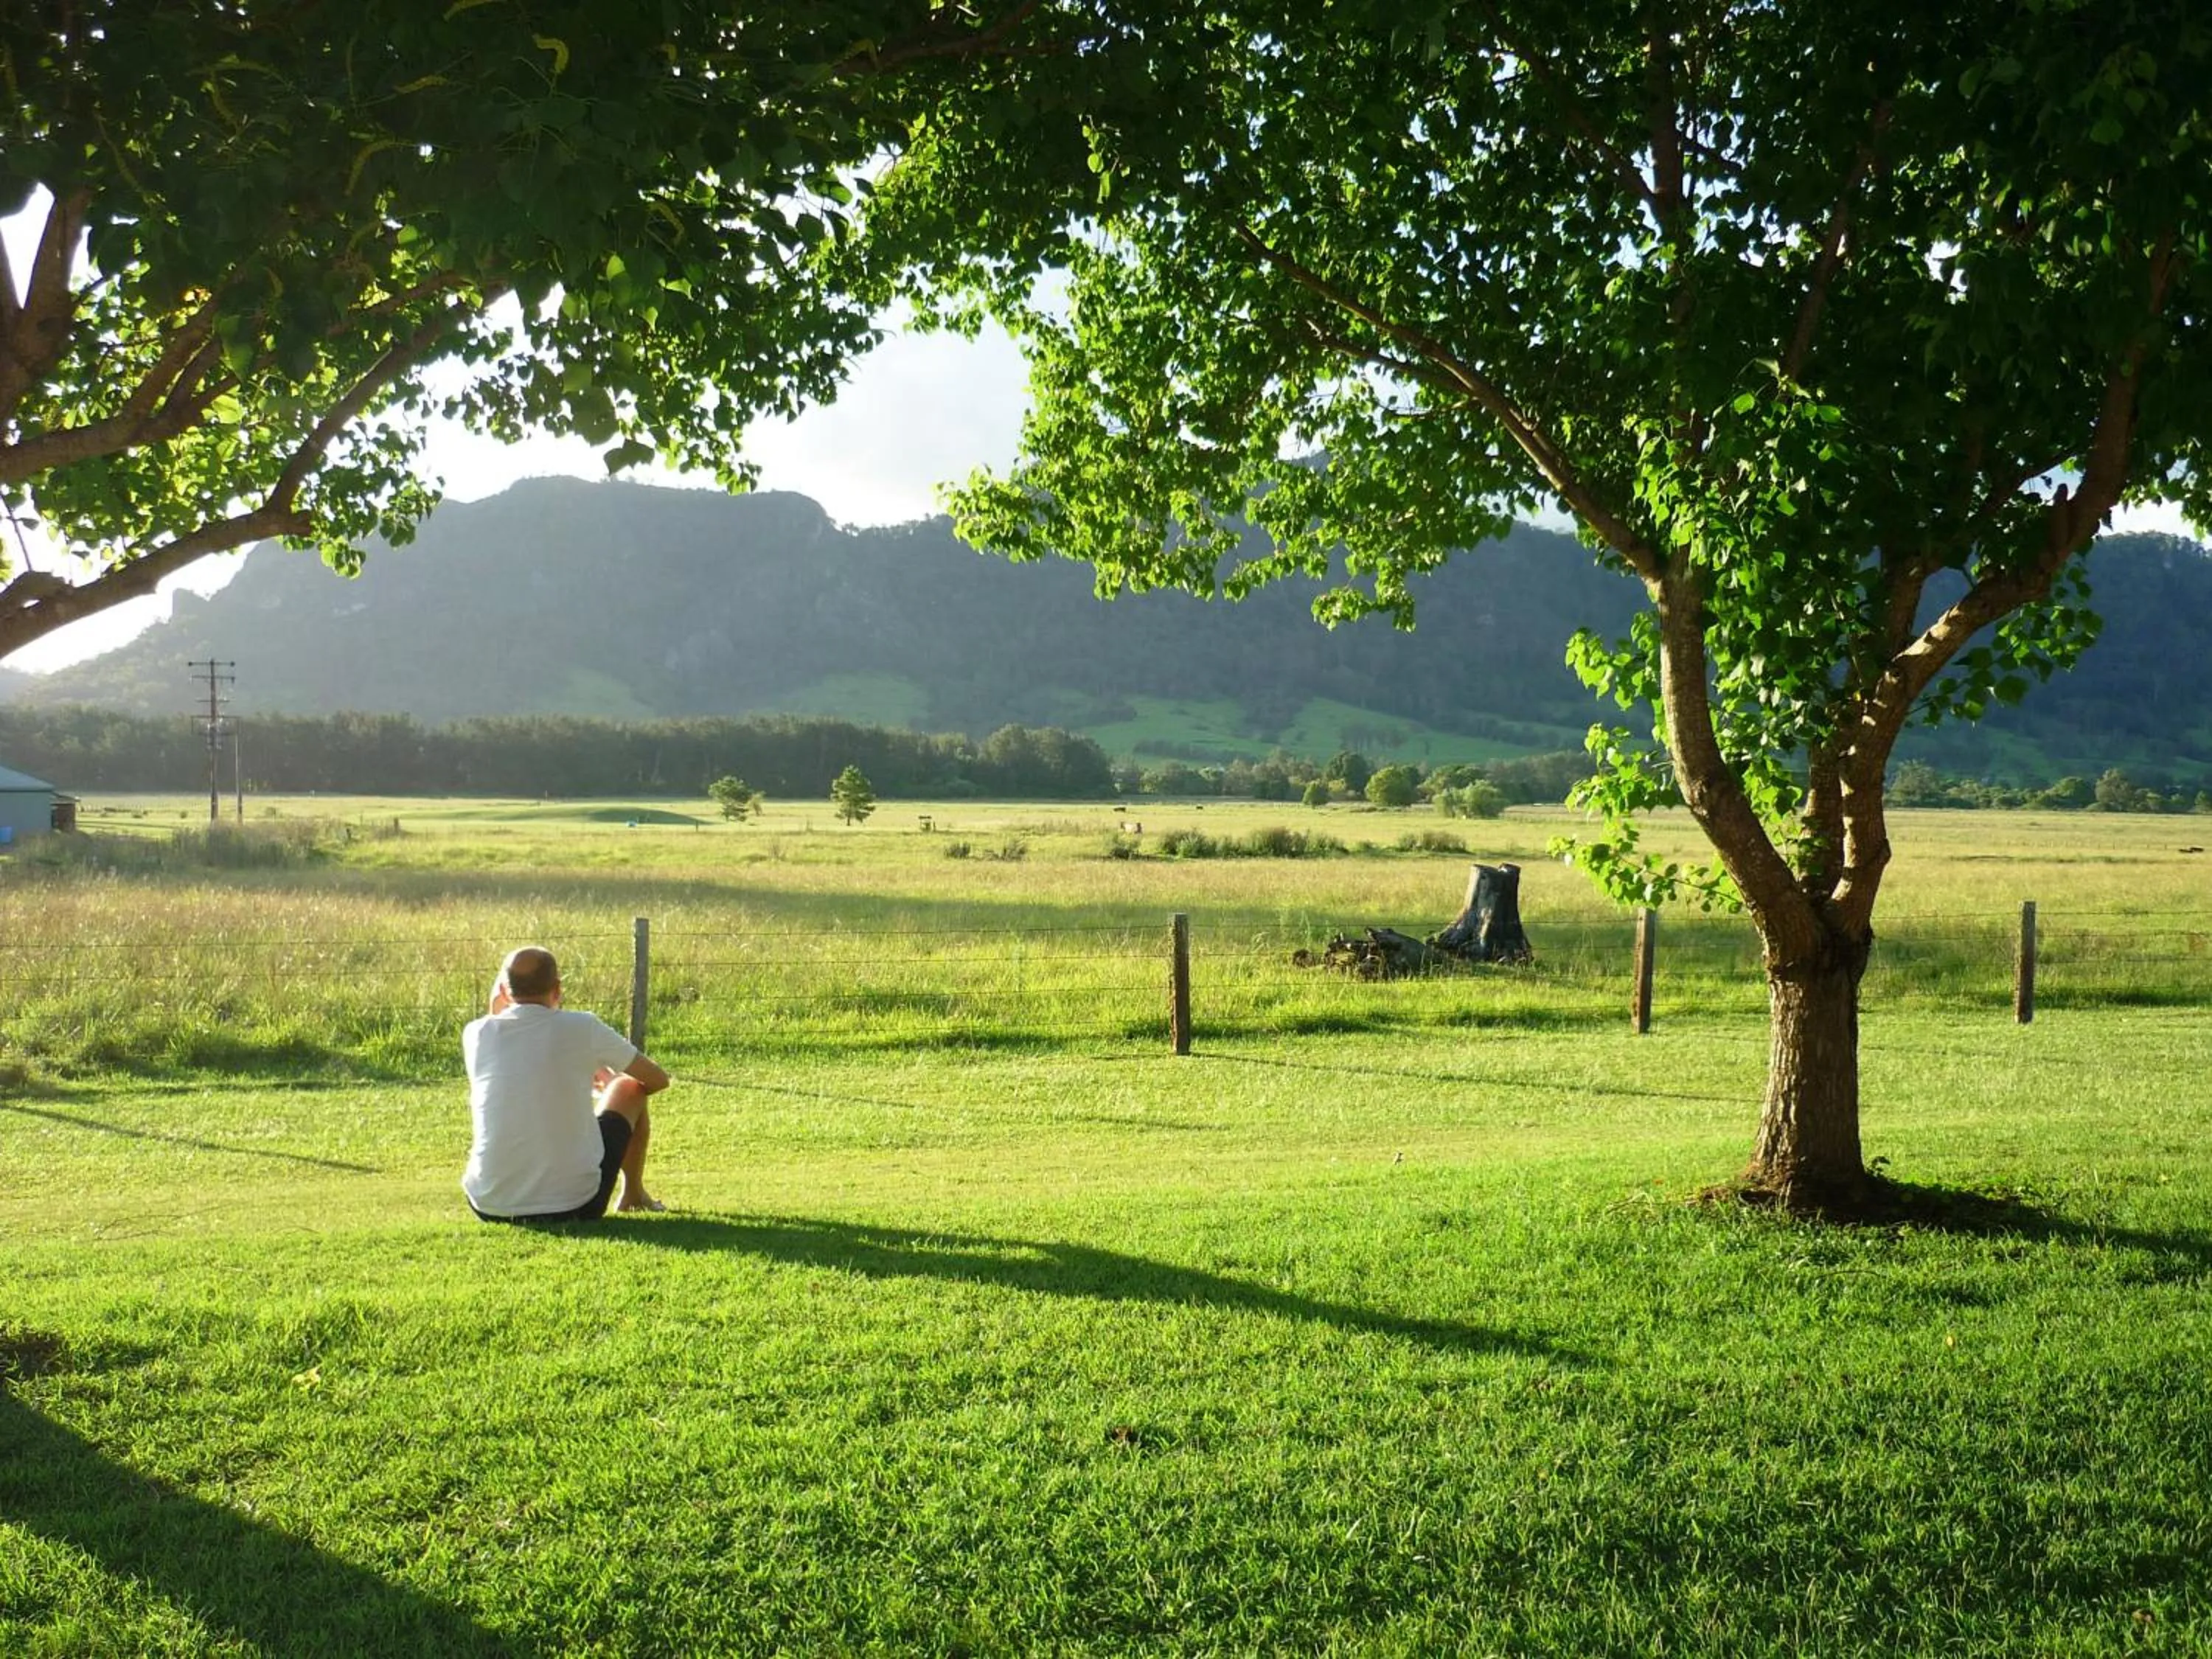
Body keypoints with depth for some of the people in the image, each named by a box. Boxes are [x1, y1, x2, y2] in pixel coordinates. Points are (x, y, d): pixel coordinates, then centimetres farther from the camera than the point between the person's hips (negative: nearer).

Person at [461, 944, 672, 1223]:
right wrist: (612, 1087, 30)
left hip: (490, 1210, 3)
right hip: (575, 1207, -3)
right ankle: (633, 1196, 40)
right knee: (631, 1089, 22)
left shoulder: (475, 1033, 0)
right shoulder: (582, 1028, -7)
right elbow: (658, 1080, 11)